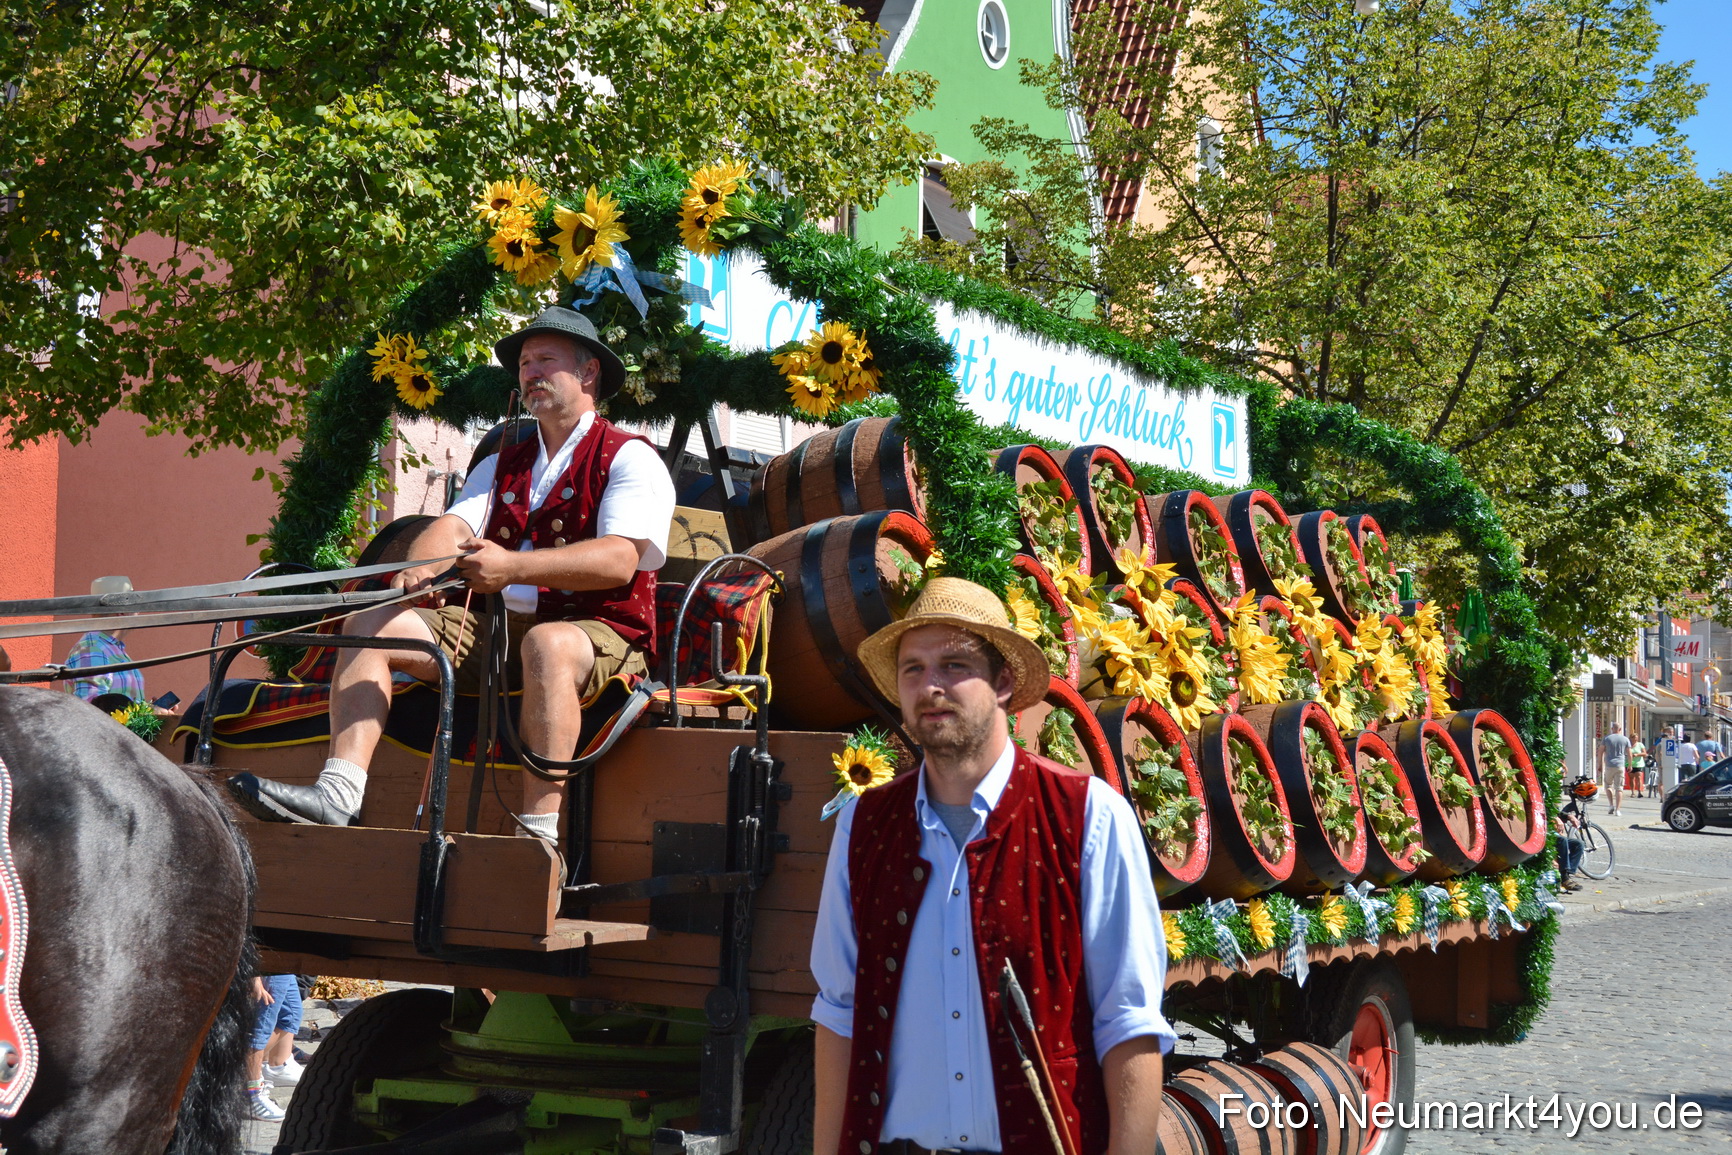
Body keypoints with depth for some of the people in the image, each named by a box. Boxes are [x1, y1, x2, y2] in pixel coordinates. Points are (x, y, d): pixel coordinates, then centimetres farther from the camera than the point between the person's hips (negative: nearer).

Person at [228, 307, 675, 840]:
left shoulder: (630, 458, 1)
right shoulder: (501, 466, 24)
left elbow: (620, 559, -15)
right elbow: (454, 525, 6)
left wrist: (513, 566, -27)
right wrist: (420, 565, -19)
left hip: (599, 632, -7)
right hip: (495, 627, 7)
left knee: (549, 643, -40)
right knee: (373, 624, -8)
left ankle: (539, 833, -41)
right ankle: (338, 793, -23)